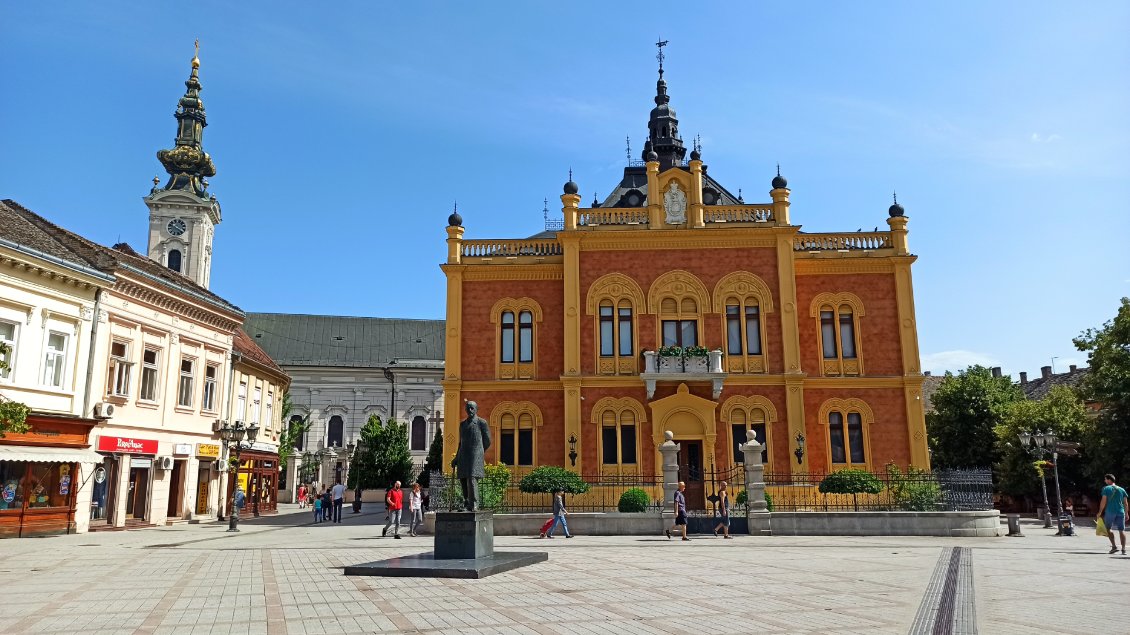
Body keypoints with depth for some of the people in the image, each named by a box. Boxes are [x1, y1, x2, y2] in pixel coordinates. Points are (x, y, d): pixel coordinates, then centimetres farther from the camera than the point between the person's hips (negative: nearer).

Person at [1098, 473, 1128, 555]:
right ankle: (1123, 549, 0)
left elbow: (1103, 501, -7)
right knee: (1121, 530, 5)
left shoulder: (1106, 489, -2)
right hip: (1120, 512, 3)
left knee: (1108, 529, 11)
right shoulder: (1122, 489, 11)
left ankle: (1114, 546, 0)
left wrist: (1100, 512, -1)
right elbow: (1125, 503, 11)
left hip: (1110, 512, -3)